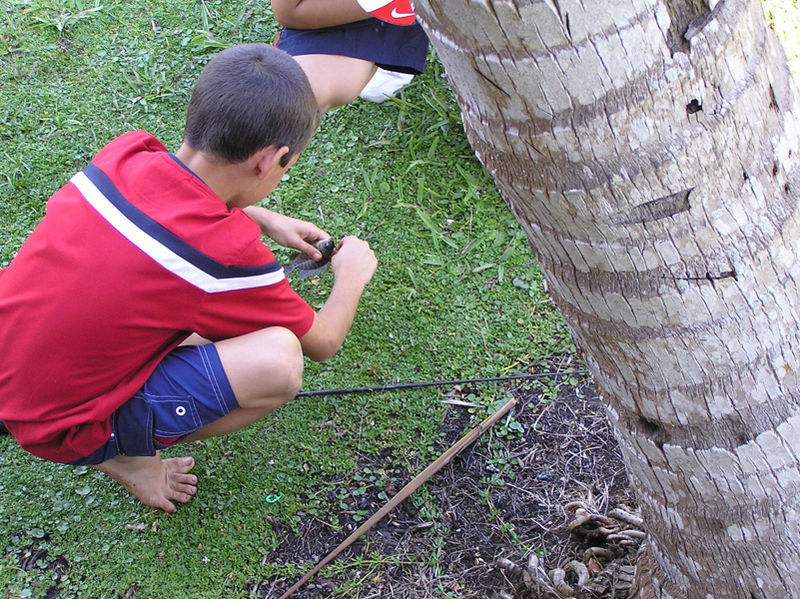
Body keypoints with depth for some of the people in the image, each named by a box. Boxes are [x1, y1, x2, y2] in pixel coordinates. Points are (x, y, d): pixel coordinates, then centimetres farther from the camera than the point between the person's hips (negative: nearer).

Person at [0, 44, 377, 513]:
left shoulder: (125, 154, -9)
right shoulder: (229, 252, -27)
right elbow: (323, 342, -6)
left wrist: (265, 219, 21)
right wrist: (352, 275, 13)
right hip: (62, 429, -7)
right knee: (278, 359, -23)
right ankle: (126, 453, 1)